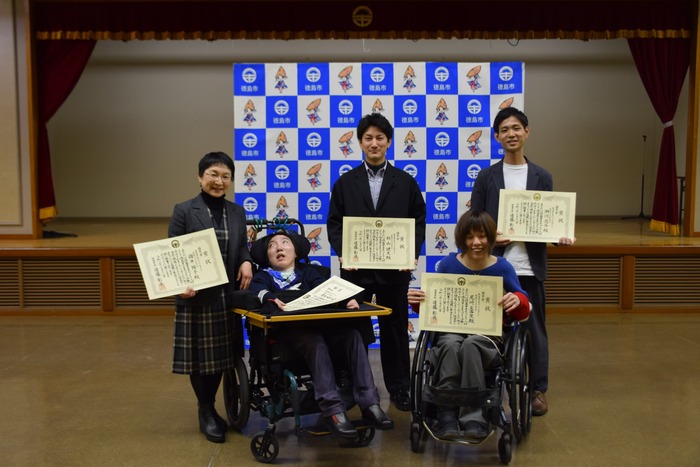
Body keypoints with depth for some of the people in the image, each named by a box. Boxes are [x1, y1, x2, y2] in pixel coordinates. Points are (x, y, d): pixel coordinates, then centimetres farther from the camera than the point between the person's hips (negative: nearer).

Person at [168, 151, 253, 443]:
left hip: (228, 296, 5)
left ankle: (210, 408, 31)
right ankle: (206, 412, 22)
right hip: (196, 297, -5)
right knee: (200, 356, 4)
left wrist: (247, 261, -7)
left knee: (221, 354, 13)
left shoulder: (237, 212, 10)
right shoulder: (184, 211, -6)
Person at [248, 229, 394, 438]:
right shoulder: (263, 276, 20)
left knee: (352, 335, -25)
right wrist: (272, 299, -29)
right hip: (286, 329, -3)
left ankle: (369, 403, -28)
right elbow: (257, 291, -4)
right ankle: (332, 409, -38)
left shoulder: (308, 272, 26)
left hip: (319, 324, 3)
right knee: (316, 342, -35)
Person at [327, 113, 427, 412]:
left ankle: (399, 388, 21)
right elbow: (334, 224, 4)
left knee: (395, 329, 9)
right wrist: (342, 253, -12)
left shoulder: (406, 182, 6)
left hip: (394, 268, 0)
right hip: (355, 267, 0)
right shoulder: (345, 182, 6)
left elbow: (418, 223, 4)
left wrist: (411, 254, -10)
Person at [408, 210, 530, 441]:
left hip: (488, 335, -1)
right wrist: (420, 300, -10)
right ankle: (447, 417, -31)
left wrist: (518, 301, -23)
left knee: (470, 344, -37)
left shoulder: (502, 268, 2)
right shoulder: (448, 264, 5)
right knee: (450, 344, -37)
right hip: (452, 330, 1)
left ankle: (474, 420, -30)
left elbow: (523, 311, 1)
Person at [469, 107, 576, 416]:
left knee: (535, 328, 7)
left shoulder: (542, 177, 7)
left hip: (530, 267, 1)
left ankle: (538, 389, 19)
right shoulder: (486, 177, 4)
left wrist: (561, 235, -13)